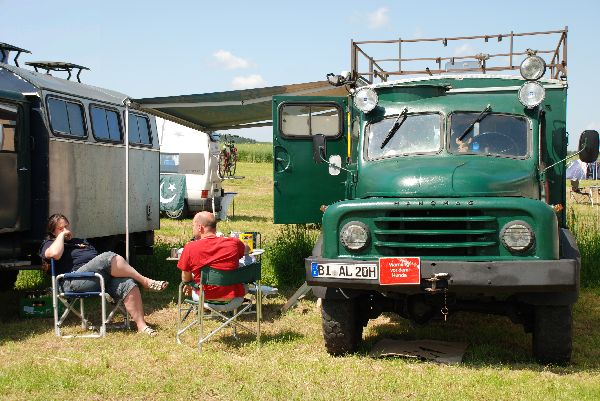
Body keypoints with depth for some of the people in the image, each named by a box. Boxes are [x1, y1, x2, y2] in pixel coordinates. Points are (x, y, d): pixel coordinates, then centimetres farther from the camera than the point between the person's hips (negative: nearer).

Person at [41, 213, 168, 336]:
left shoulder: (81, 241, 37)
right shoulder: (50, 244, 15)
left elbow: (96, 258, 29)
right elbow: (55, 254, -12)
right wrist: (61, 235, 4)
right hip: (77, 281, -7)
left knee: (128, 284, -24)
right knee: (109, 258, -31)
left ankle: (141, 325, -29)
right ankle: (145, 281, -21)